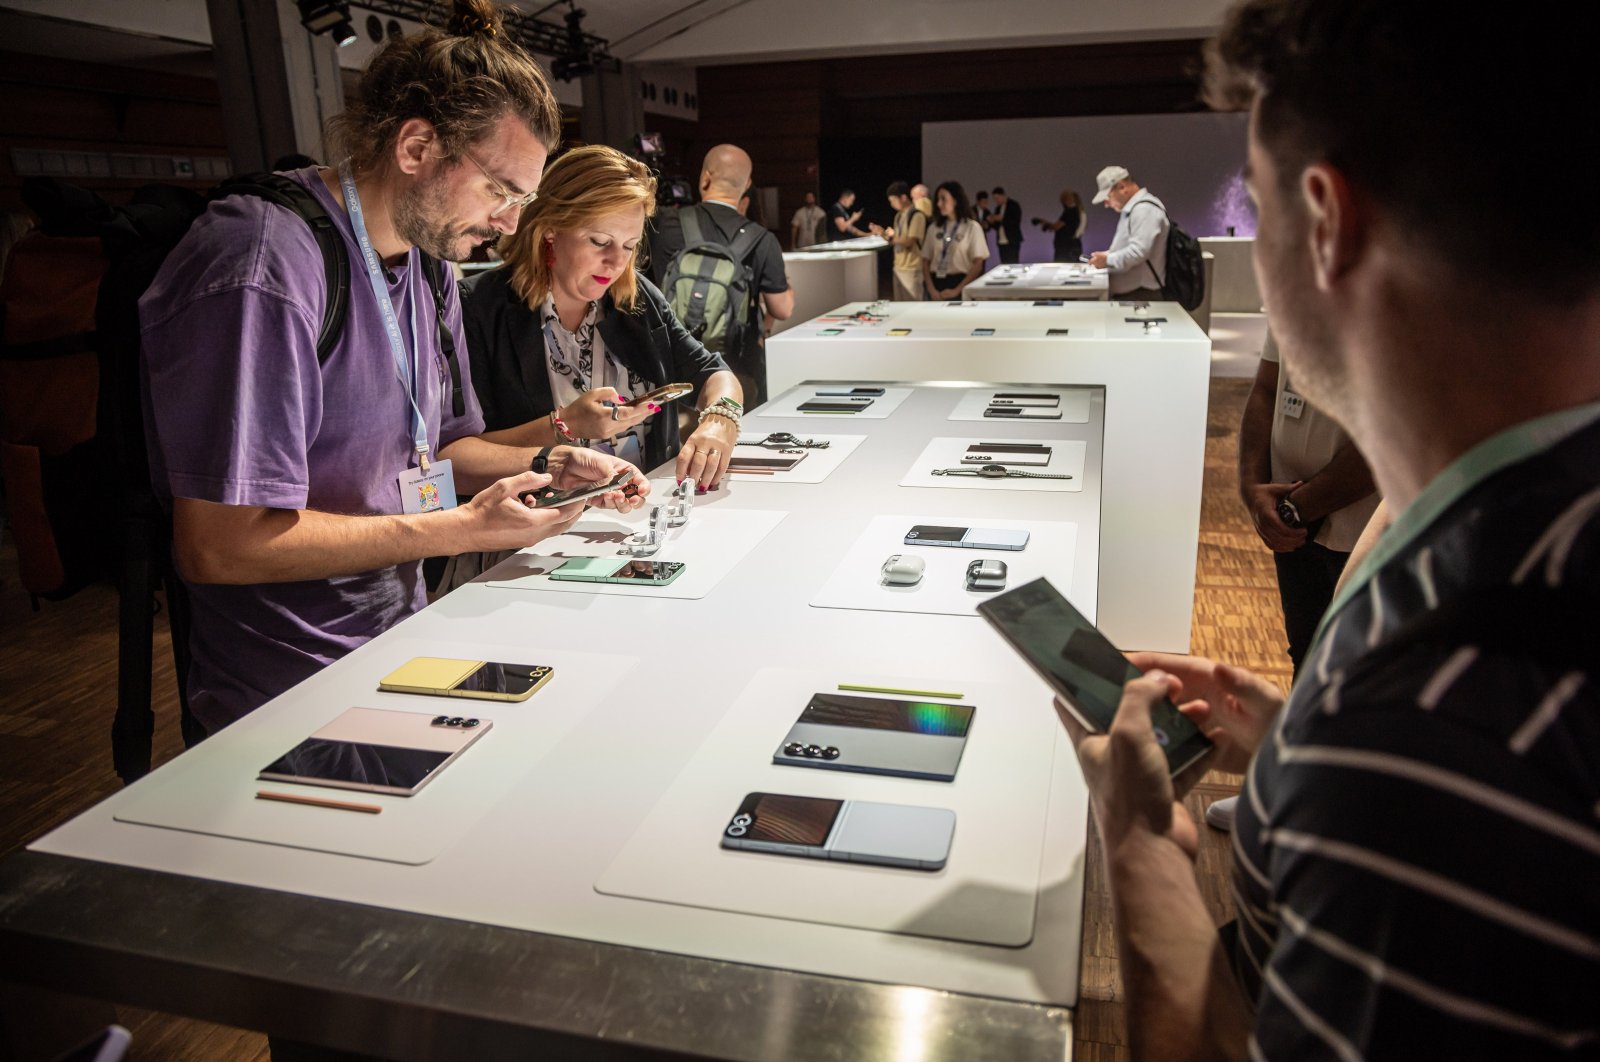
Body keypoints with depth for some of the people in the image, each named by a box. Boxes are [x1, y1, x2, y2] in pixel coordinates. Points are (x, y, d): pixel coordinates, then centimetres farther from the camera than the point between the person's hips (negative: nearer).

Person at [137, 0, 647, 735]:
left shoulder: (428, 265, 8)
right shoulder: (266, 265, -21)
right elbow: (217, 546, -24)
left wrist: (547, 466, -1)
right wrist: (465, 529, -21)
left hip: (403, 645, 8)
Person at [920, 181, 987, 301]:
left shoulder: (972, 227, 0)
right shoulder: (934, 228, 10)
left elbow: (978, 265, -5)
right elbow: (926, 261, 8)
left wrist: (957, 290, -13)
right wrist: (931, 289, -8)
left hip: (959, 283, -3)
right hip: (936, 284, 3)